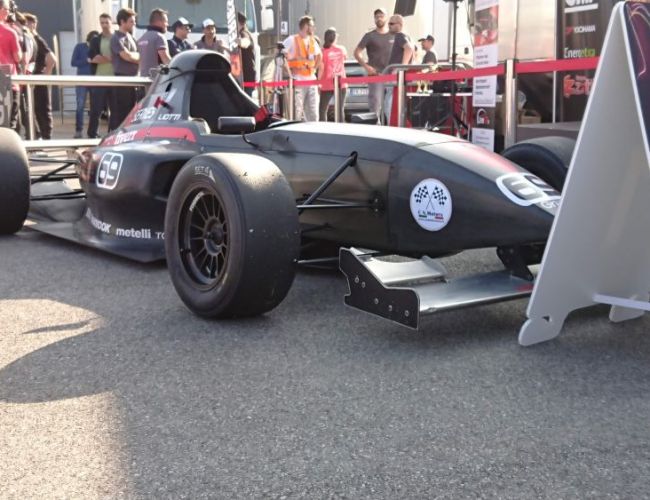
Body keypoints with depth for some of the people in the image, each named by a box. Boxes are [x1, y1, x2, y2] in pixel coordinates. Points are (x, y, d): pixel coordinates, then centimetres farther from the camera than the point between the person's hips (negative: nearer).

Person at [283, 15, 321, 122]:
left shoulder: (312, 41, 13)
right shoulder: (292, 40, -7)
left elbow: (318, 55, 29)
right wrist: (290, 71, -11)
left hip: (311, 80, 7)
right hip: (297, 81, -7)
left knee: (313, 112, 8)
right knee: (296, 112, -8)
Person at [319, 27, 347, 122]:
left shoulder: (323, 51, -9)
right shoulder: (342, 49, 3)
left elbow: (321, 68, -10)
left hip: (327, 85, -3)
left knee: (323, 110, 4)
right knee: (340, 109, 5)